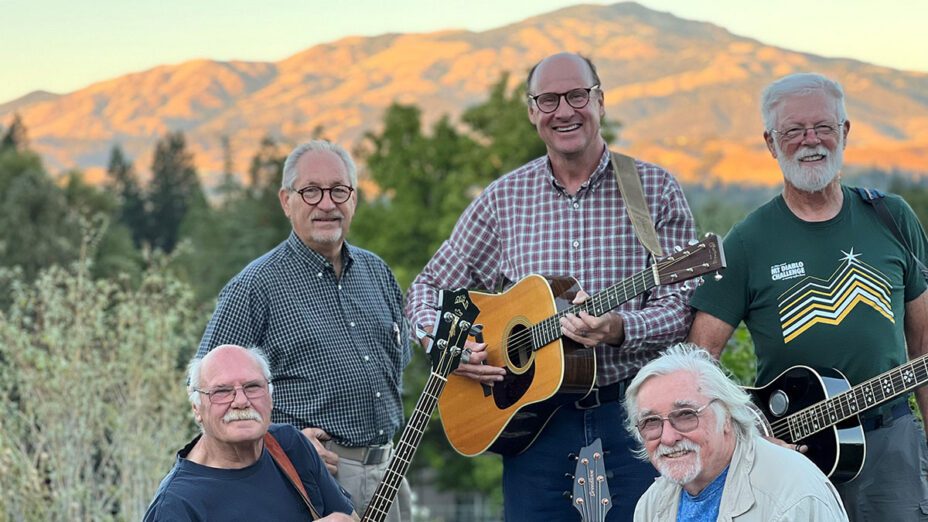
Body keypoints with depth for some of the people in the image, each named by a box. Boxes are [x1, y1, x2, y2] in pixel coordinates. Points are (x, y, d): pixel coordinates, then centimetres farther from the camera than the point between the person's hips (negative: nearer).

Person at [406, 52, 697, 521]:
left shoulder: (653, 189, 1)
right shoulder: (505, 198, 7)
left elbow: (680, 308, -5)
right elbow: (430, 287, 13)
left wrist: (618, 329, -24)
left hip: (633, 415, -1)